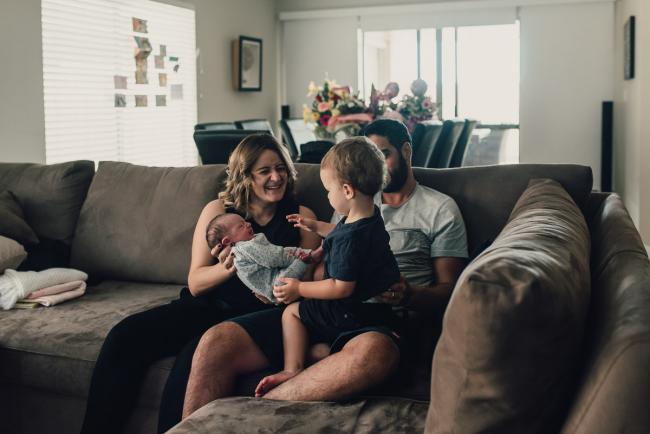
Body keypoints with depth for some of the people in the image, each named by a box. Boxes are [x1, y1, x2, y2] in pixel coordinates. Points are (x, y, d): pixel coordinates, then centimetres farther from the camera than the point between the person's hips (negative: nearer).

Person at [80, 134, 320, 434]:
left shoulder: (301, 216, 6)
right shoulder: (218, 210, 7)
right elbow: (195, 283, 4)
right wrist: (227, 268, -17)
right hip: (206, 306, 3)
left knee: (196, 355, -33)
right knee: (124, 337, -19)